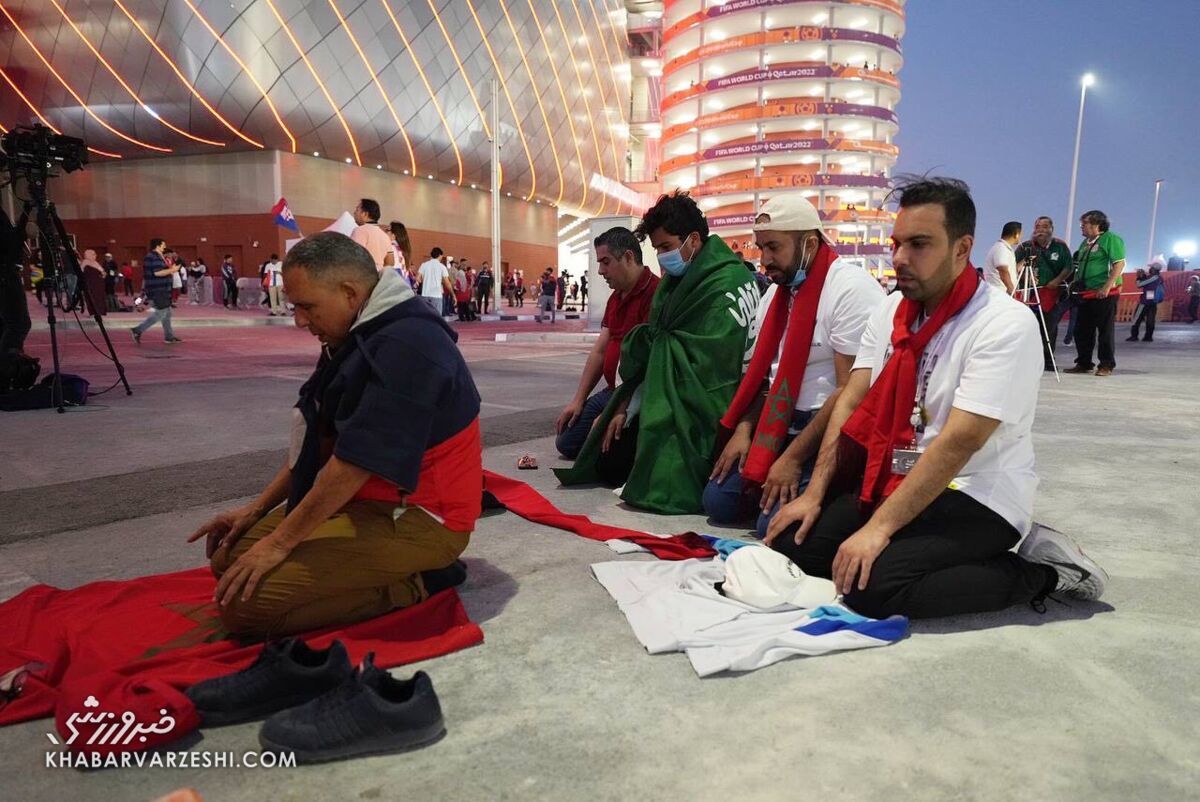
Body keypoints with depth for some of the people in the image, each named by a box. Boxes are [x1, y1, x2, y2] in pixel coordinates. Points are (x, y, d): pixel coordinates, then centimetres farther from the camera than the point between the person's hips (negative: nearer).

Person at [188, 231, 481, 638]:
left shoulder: (406, 345, -24)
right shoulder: (360, 335, 9)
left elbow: (353, 463, -25)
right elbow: (319, 439, 16)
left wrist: (279, 543, -15)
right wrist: (257, 509, 13)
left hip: (416, 516, -10)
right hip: (365, 498, 10)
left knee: (245, 602, -18)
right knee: (231, 557, 9)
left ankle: (416, 580, -6)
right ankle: (401, 569, 7)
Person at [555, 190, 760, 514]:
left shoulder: (725, 284, -19)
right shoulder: (677, 279, 8)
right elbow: (651, 354, 6)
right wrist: (625, 406, -1)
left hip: (699, 410, -8)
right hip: (668, 400, 9)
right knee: (608, 465, 5)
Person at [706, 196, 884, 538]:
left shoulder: (851, 288, -15)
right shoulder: (776, 293, 12)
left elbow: (851, 392, -20)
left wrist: (794, 458, -20)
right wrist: (743, 429, 0)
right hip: (779, 426, 8)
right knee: (719, 500, -5)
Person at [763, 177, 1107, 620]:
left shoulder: (1007, 325, -17)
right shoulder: (891, 310, 5)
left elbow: (958, 442, -23)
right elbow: (850, 403, 2)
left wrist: (879, 527, -25)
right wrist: (814, 495, -5)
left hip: (978, 499, -6)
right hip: (893, 480, 6)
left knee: (873, 586, -27)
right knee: (792, 542, -9)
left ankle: (1041, 572, -6)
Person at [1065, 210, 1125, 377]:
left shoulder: (1111, 239, -6)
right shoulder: (1085, 243, 18)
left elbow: (1119, 264, -15)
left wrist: (1107, 287, -22)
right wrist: (1075, 284, 16)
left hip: (1105, 293, -8)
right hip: (1086, 293, 8)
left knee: (1105, 330, -2)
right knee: (1082, 330, 9)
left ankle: (1106, 366, 3)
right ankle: (1083, 364, 18)